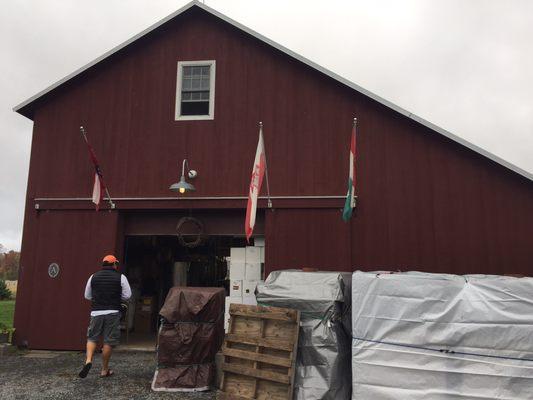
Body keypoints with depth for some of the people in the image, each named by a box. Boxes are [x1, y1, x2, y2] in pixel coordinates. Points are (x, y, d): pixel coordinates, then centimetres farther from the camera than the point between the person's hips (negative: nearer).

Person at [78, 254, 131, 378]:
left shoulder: (93, 277, 8)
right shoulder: (120, 277, -1)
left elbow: (87, 296, 14)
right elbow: (127, 295, -1)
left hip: (96, 312, 2)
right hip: (113, 312, -2)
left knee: (92, 338, 16)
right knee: (109, 341, 5)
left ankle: (88, 360, -6)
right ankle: (104, 370, 12)